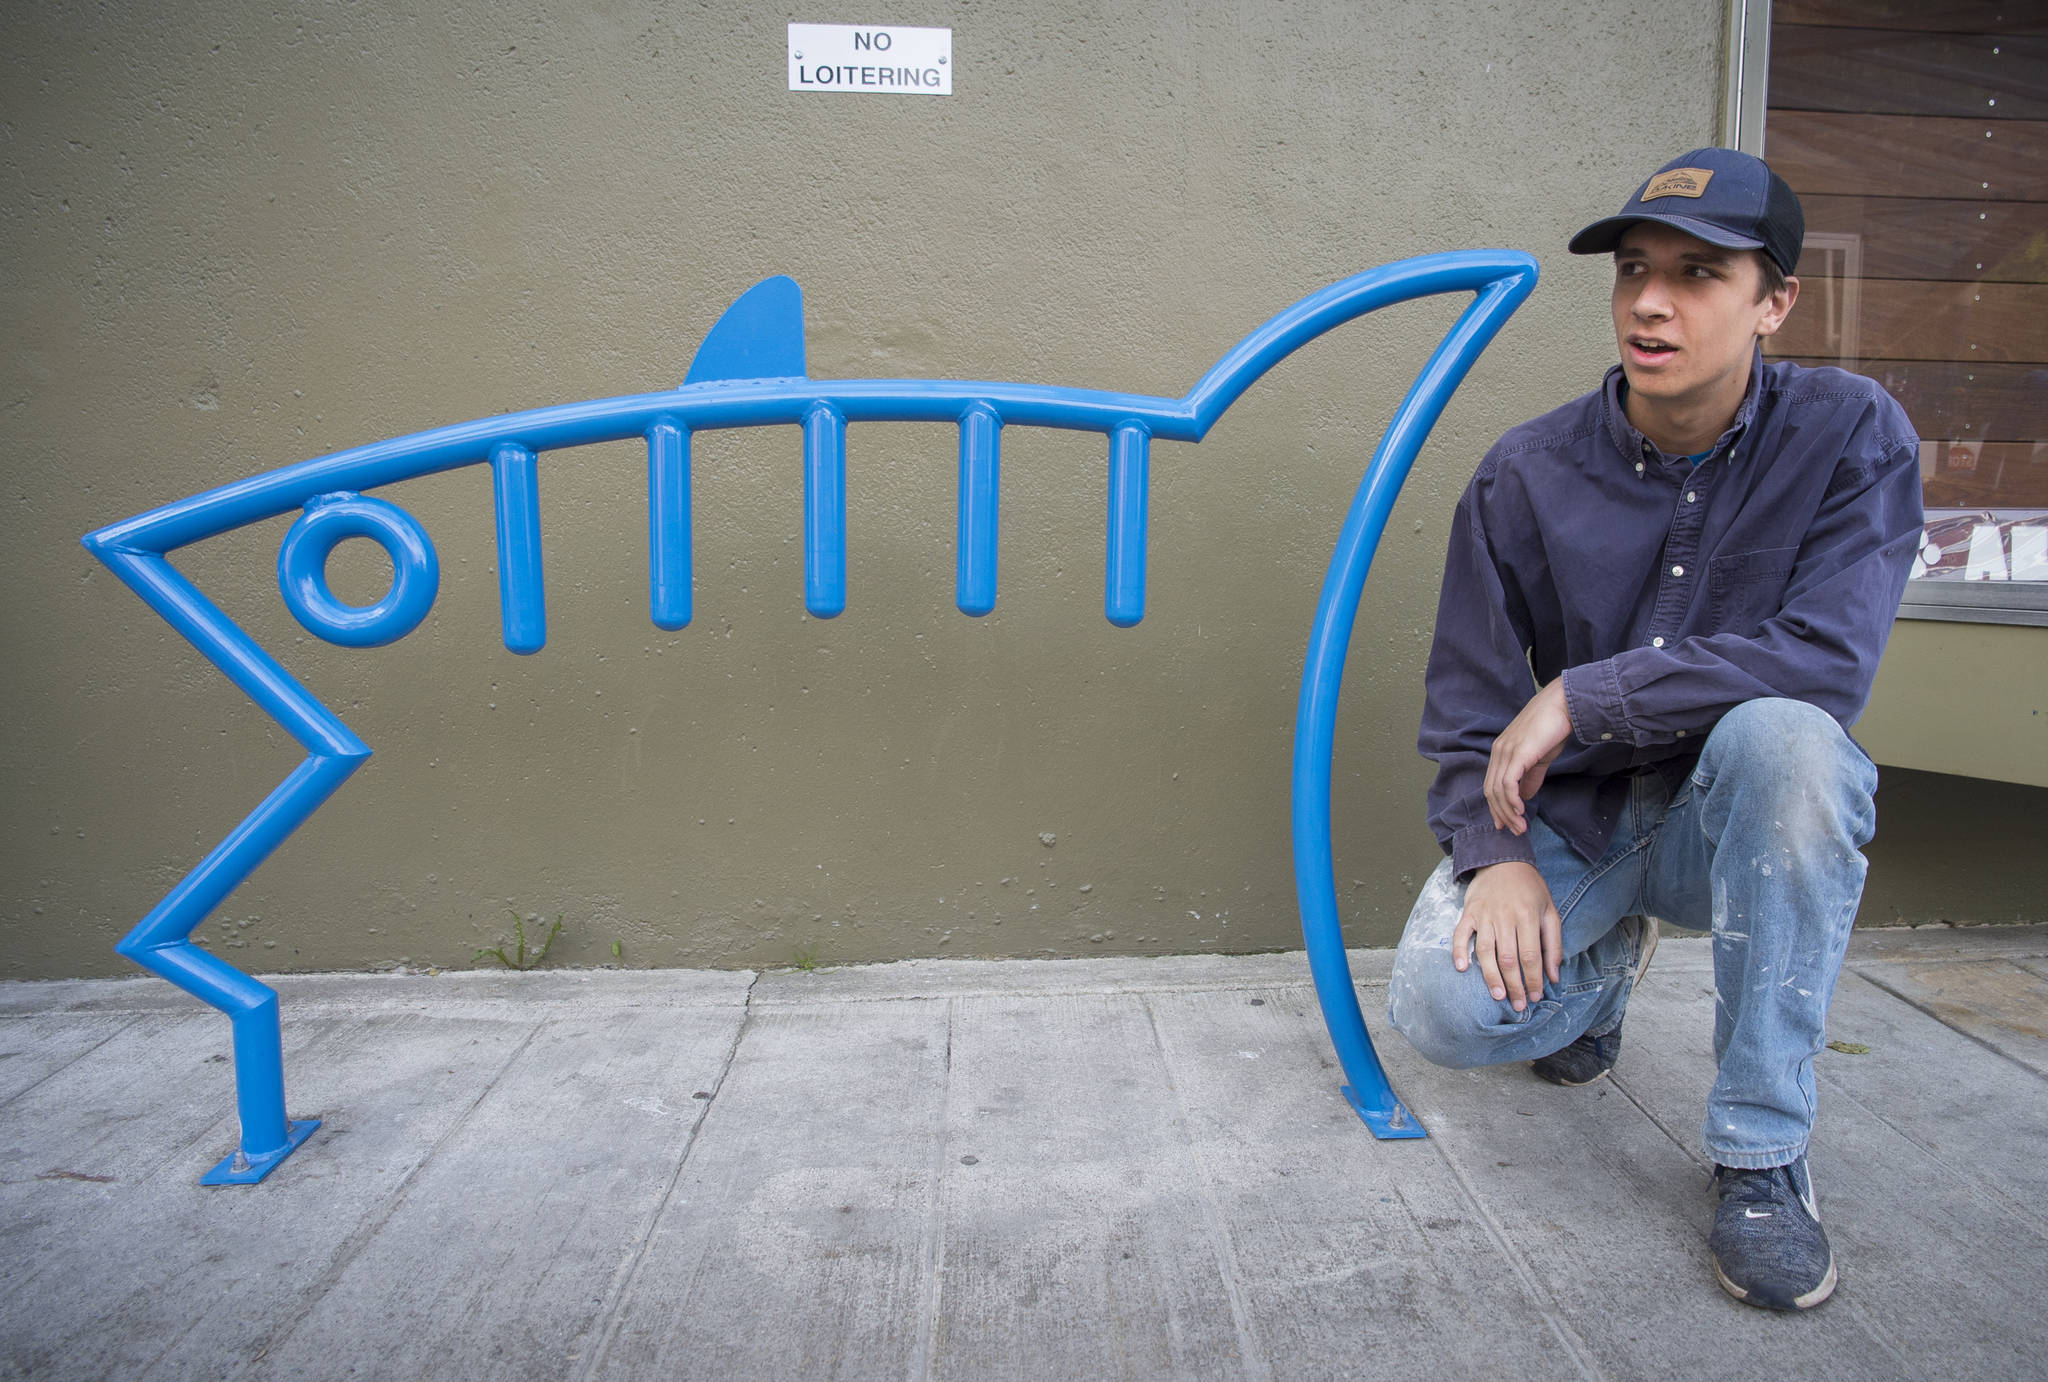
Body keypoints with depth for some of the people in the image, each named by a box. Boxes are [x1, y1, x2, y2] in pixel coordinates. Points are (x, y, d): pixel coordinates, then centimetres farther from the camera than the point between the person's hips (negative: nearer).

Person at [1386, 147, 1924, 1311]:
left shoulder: (1852, 435, -11)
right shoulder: (1528, 474, -8)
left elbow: (1830, 658, -26)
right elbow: (1468, 705, -4)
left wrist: (1582, 698, -27)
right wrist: (1496, 855, -20)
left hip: (1733, 820, -1)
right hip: (1573, 820, 1)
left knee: (1780, 734, -36)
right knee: (1447, 1009, -24)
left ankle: (1764, 1150, -20)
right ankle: (1605, 960, 17)